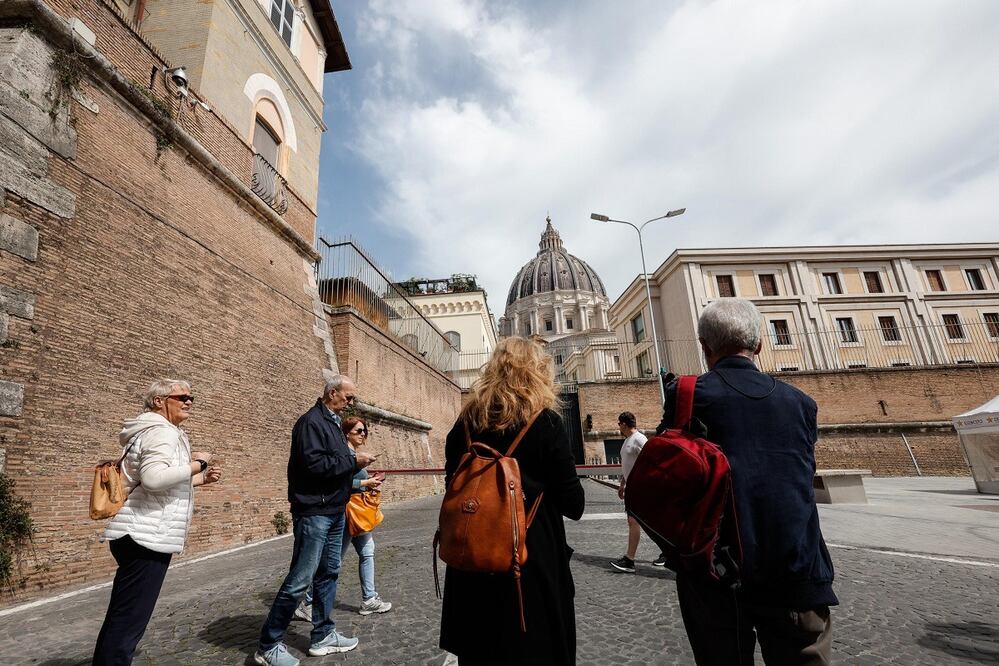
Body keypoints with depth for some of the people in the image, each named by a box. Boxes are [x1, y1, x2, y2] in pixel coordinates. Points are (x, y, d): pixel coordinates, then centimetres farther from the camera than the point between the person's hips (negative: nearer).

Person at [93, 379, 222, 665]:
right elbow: (154, 478, -30)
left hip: (141, 534, 11)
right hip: (146, 536, -11)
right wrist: (197, 463, -19)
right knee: (128, 622, -6)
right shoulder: (162, 431, -14)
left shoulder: (162, 431, 19)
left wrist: (201, 478, 17)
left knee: (121, 618, 18)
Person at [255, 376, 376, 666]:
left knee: (328, 574, 15)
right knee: (300, 580, -2)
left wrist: (356, 465, 1)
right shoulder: (311, 421, -15)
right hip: (314, 512, -9)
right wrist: (353, 460, -18)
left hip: (334, 512, 9)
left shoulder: (333, 423, 14)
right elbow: (314, 464, -26)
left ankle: (323, 635, 27)